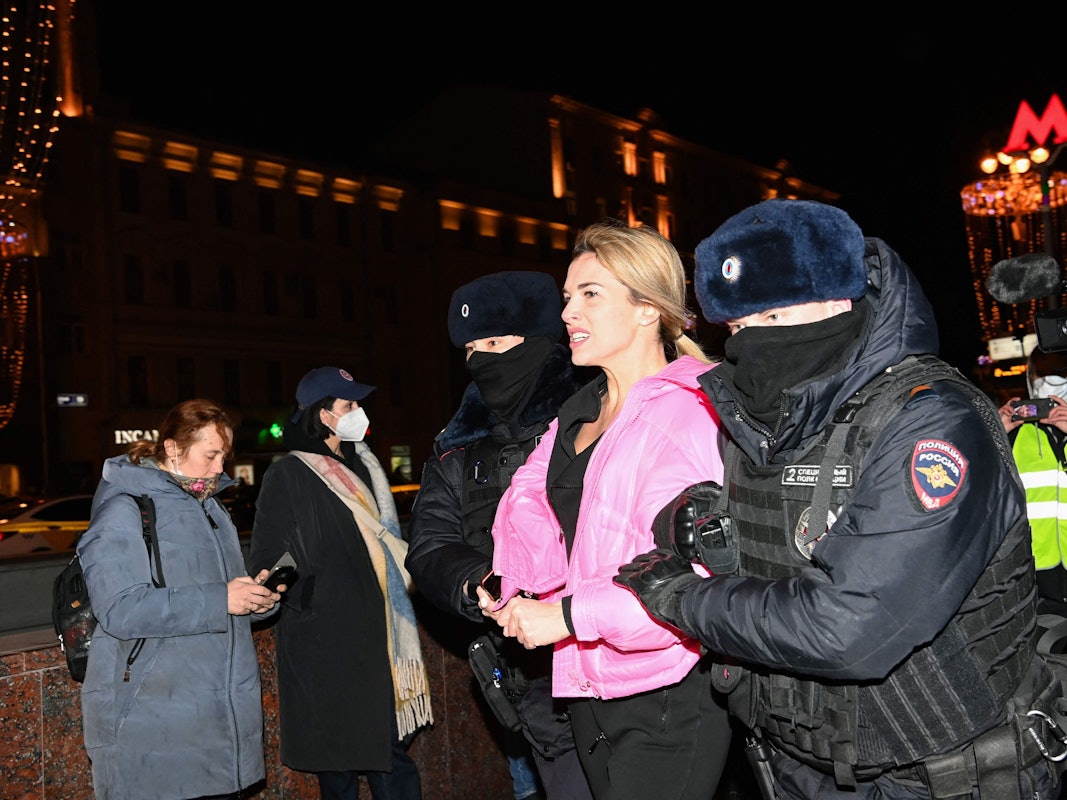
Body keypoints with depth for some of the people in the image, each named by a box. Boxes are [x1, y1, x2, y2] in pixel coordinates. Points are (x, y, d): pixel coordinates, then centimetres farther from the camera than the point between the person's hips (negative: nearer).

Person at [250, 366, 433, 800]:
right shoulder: (288, 475, -7)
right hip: (326, 645, -6)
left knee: (389, 749, 5)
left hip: (375, 638, 6)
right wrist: (302, 601, -17)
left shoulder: (360, 467, 16)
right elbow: (268, 558, -10)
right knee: (339, 763, 2)